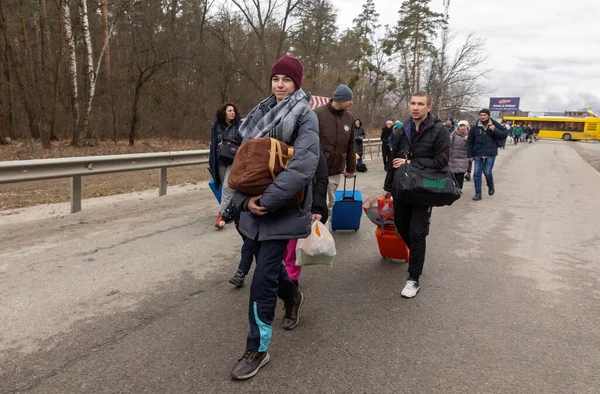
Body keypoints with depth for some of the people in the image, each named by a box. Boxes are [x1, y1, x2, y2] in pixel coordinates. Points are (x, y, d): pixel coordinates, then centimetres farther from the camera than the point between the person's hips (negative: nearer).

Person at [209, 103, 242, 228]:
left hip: (234, 162, -4)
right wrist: (211, 162, 15)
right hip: (221, 162, 4)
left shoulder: (239, 125, -3)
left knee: (227, 188, -14)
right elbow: (213, 144, 14)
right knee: (225, 188, 12)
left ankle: (221, 215, -13)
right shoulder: (216, 126, 6)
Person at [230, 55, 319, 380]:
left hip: (284, 210, -6)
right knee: (268, 263, 20)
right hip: (254, 205, 6)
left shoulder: (305, 117, -9)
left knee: (263, 277, -7)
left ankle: (257, 349, 8)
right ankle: (292, 297, 52)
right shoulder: (260, 114, 9)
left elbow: (302, 166, -23)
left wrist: (268, 200, -25)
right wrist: (245, 197, -10)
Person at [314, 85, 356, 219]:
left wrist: (351, 168, 15)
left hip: (336, 170, 6)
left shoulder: (349, 117, 5)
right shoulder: (318, 114, -12)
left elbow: (351, 146, 13)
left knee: (330, 203, 15)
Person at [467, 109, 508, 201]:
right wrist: (470, 155, 5)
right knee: (477, 173, 0)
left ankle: (491, 187, 26)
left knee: (487, 172, -7)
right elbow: (470, 142, 5)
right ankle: (478, 194, 11)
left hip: (490, 153, -2)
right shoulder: (475, 128, 0)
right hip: (478, 154, 2)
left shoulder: (495, 125, -2)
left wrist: (495, 130, -16)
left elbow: (504, 135, -1)